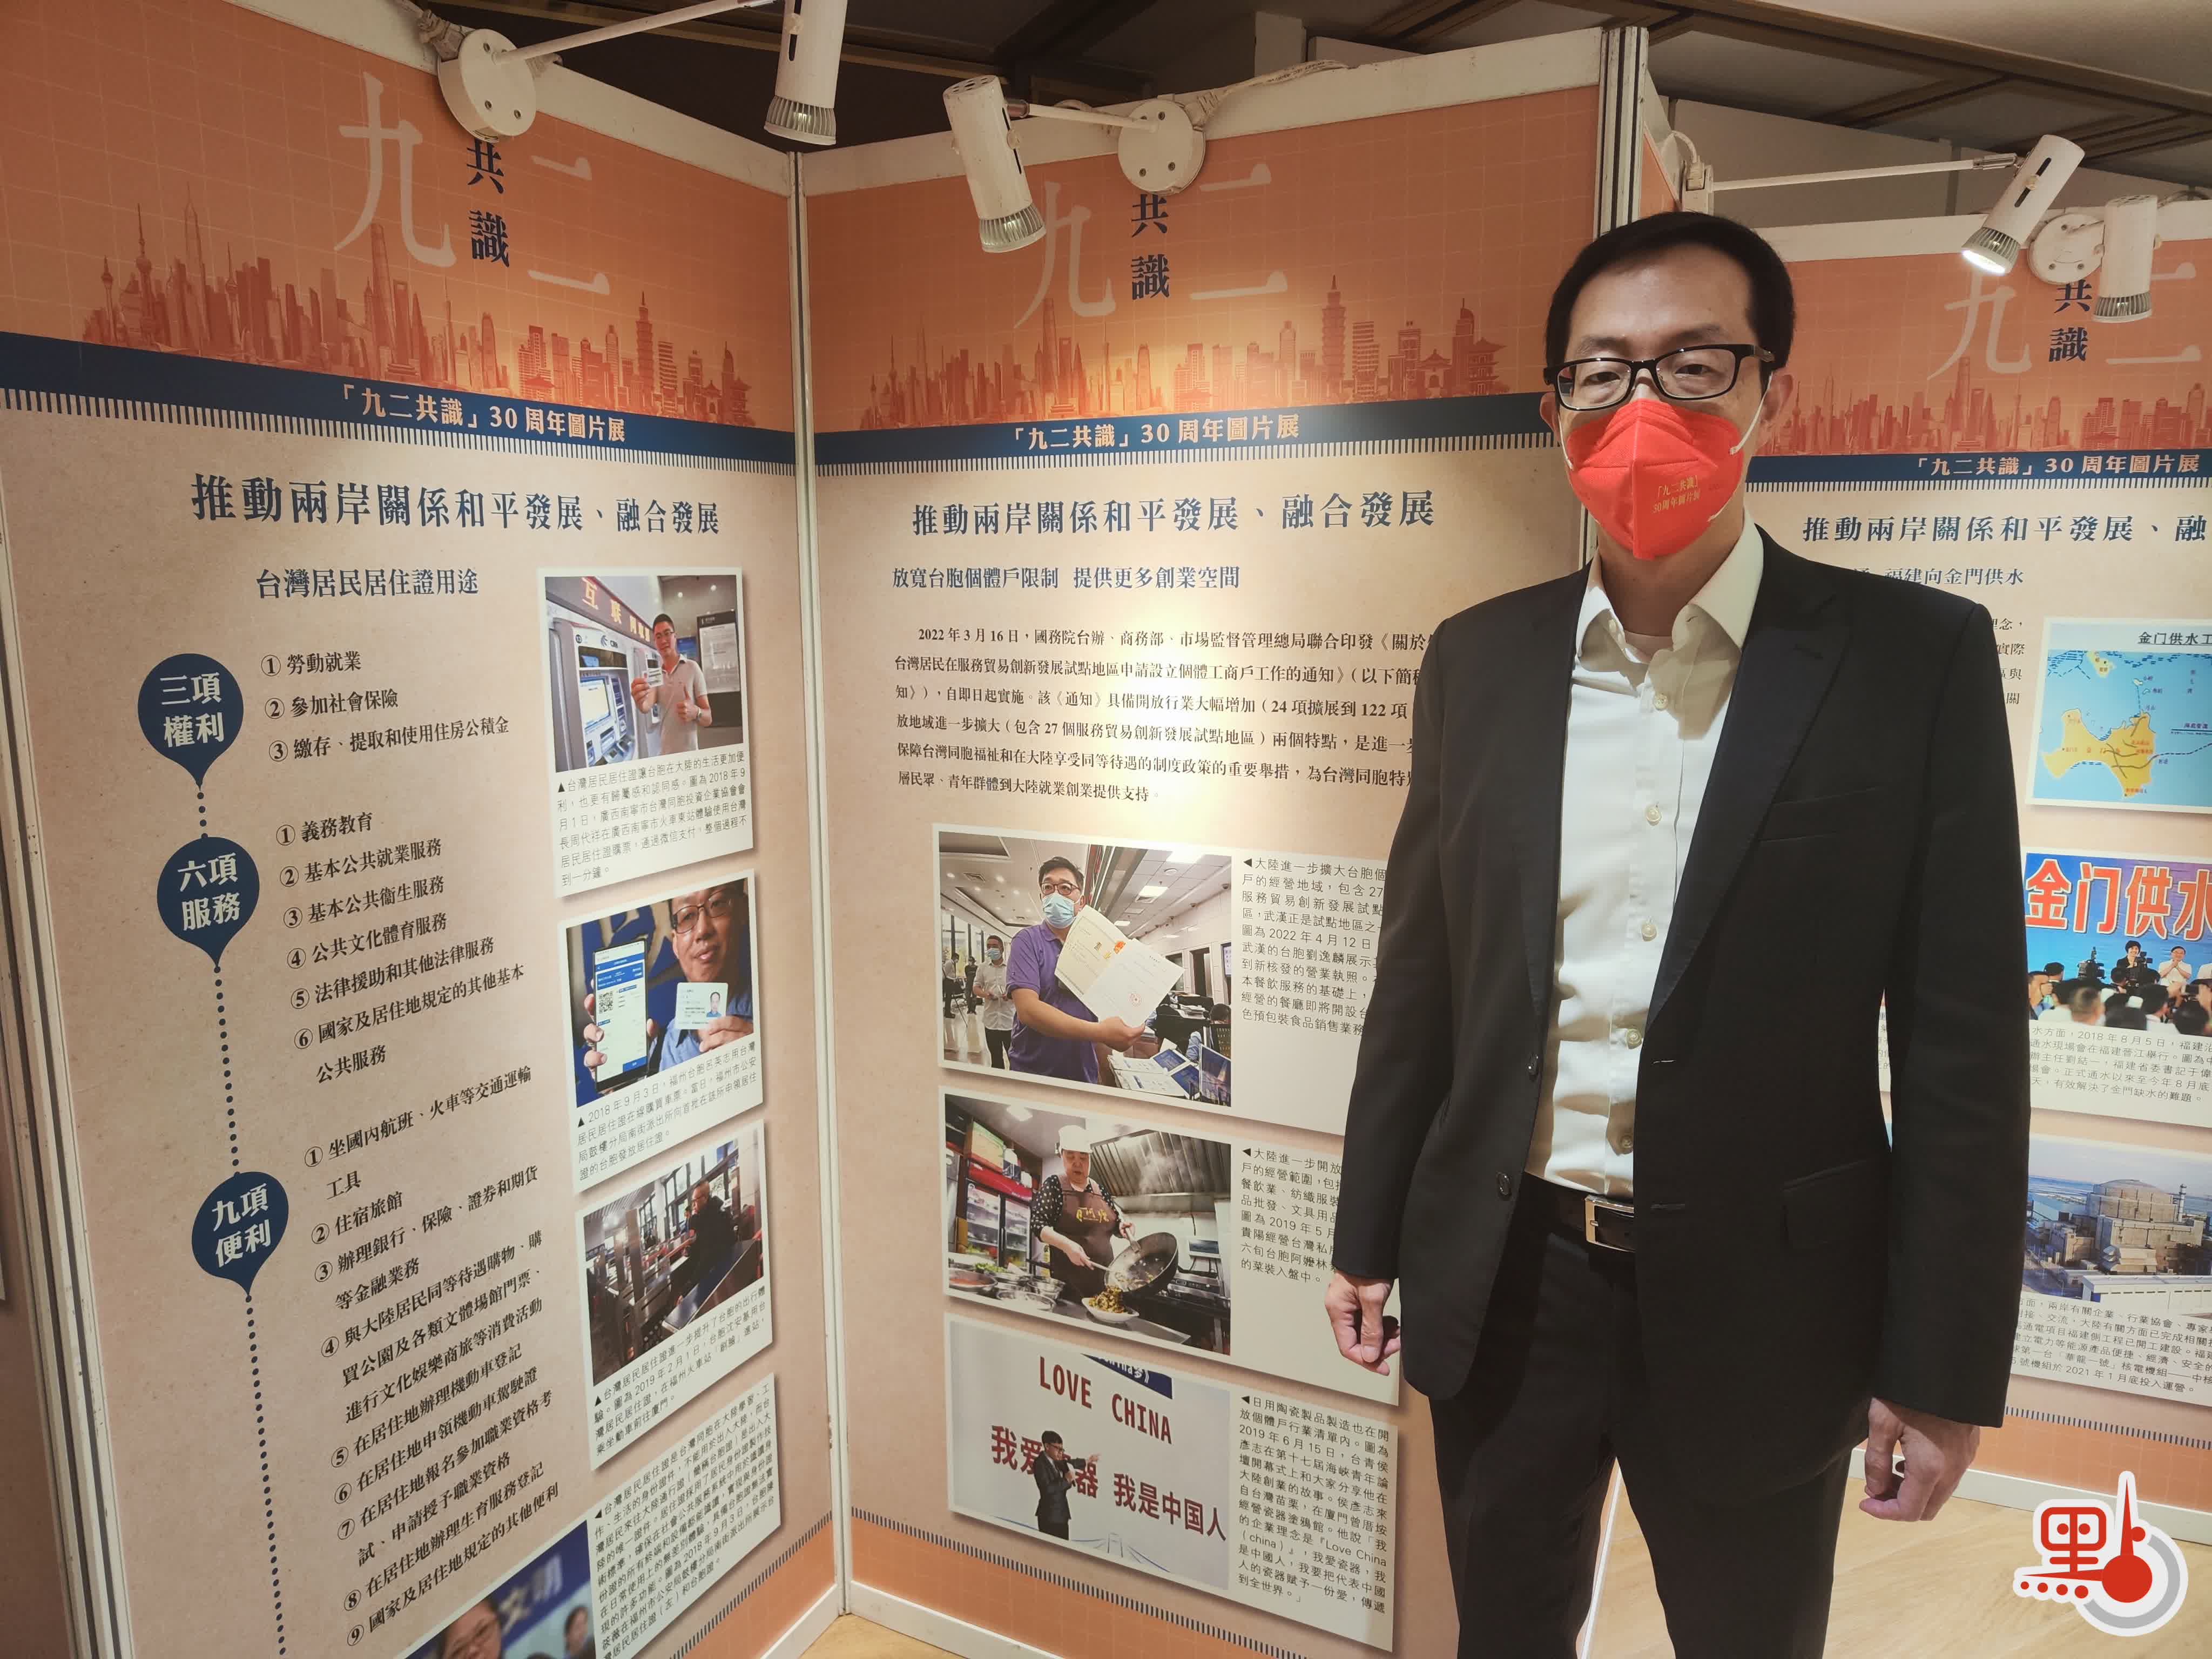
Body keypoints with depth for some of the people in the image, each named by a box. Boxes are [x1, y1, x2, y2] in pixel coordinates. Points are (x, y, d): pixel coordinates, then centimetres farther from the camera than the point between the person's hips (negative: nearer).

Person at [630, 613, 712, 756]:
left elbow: (708, 718, -2)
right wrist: (640, 701, -35)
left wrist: (695, 713, -23)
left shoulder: (692, 668, -2)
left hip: (689, 754, -3)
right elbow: (647, 706, -13)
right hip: (664, 755, 3)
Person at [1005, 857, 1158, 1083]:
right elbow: (1028, 1009, -21)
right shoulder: (1028, 941, -8)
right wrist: (1101, 1032, -28)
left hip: (1084, 1078, 4)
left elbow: (1096, 1016, 12)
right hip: (1032, 1076, -4)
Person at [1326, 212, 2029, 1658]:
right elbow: (1419, 978, 5)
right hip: (1500, 1283, 3)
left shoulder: (1917, 658, -7)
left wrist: (1944, 1364, -6)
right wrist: (1370, 1236, 9)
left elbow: (1964, 1040, -7)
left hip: (1760, 1297, -2)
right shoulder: (1480, 658, 1)